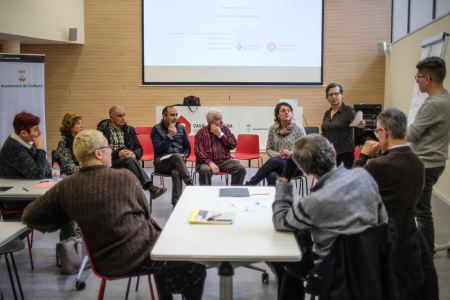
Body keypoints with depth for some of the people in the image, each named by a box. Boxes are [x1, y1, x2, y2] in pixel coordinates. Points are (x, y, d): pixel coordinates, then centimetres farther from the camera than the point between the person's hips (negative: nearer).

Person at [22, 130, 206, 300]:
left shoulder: (65, 187, -6)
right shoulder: (125, 177, -17)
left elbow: (29, 216, 3)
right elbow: (145, 213, -3)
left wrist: (75, 218, 6)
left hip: (103, 261, 7)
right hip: (138, 255, -6)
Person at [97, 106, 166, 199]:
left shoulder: (129, 130, 20)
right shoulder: (102, 130, 7)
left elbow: (139, 148, 15)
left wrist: (134, 154, -10)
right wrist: (118, 154, -19)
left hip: (128, 160, 4)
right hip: (111, 162, -4)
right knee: (130, 160, -34)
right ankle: (151, 188, -47)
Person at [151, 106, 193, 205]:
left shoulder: (181, 128, 13)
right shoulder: (156, 129, 2)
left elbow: (188, 148, 15)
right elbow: (158, 149, -9)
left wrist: (184, 156, -7)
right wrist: (170, 135, -15)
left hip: (178, 160, 2)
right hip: (161, 162, -2)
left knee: (176, 173, -35)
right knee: (177, 156, -35)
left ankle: (176, 202, -34)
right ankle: (189, 184, -33)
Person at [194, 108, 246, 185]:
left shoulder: (225, 129, 14)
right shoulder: (201, 133, 2)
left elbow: (233, 145, 4)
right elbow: (199, 152, -8)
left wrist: (220, 135, -5)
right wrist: (210, 163, -23)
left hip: (225, 161, 3)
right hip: (208, 161, -3)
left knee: (241, 169, -22)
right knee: (204, 170, -36)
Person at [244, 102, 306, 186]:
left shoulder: (298, 128, -2)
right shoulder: (273, 129, 7)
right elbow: (268, 148, 15)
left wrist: (291, 154, -18)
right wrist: (274, 154, -9)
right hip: (276, 164, 2)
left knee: (273, 161, -33)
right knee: (272, 176, -36)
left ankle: (250, 184, -24)